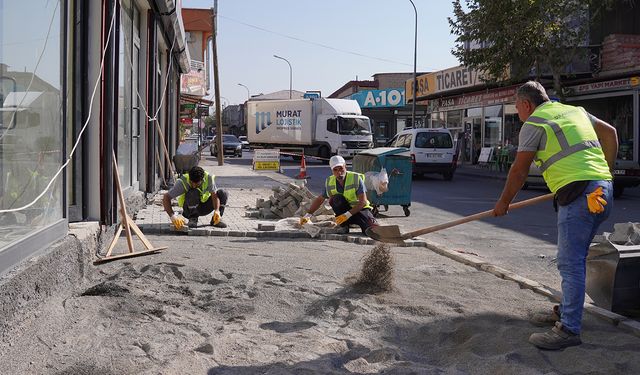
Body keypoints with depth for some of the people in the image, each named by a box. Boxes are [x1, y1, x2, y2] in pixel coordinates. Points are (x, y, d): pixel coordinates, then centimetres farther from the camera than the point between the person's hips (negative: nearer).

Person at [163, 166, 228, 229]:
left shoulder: (209, 178, -20)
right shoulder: (183, 182, -27)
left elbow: (214, 195, -26)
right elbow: (166, 198, -31)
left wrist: (217, 210, -46)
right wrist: (172, 216, -44)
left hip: (204, 207, 3)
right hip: (189, 209, -3)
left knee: (222, 193, -21)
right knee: (193, 192, -35)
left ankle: (216, 220, -5)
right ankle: (193, 218, -14)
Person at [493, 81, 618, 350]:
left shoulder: (534, 124, -1)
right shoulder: (575, 111, 23)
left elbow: (519, 171, 0)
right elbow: (610, 132, 28)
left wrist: (503, 203, 12)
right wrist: (606, 171, 28)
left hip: (578, 194, -9)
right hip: (602, 188, 9)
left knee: (570, 263, -8)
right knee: (573, 258, 18)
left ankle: (569, 330, -7)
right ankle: (565, 312, 28)